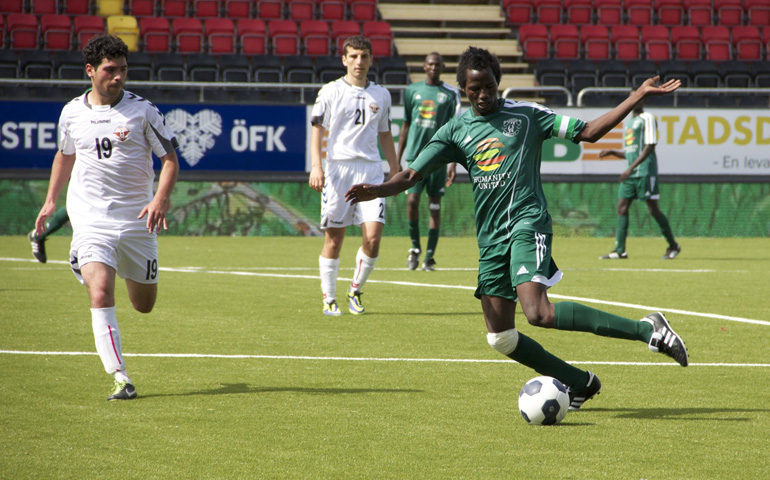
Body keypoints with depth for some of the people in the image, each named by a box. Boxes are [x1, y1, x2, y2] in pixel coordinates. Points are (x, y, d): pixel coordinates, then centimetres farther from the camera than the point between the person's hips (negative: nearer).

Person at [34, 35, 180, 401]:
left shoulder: (142, 110, -4)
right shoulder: (72, 113, 4)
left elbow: (170, 158, -1)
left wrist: (161, 198, -18)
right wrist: (50, 201, 21)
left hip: (136, 216, 0)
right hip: (90, 216, 0)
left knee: (144, 304, 11)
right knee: (100, 294, -21)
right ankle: (120, 378, -19)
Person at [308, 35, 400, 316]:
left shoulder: (381, 95, 13)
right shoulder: (330, 92, 2)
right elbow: (317, 129, 0)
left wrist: (395, 171, 19)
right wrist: (316, 166, -12)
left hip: (371, 169, 2)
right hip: (338, 169, -2)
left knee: (373, 236, -10)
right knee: (333, 238, 1)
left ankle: (356, 291, 10)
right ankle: (329, 299, 11)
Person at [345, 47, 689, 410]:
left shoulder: (526, 115, 4)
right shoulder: (456, 131, 11)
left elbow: (588, 132, 5)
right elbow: (411, 175, 6)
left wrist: (639, 95, -1)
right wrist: (377, 190, -15)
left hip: (527, 224, -5)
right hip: (491, 240, 6)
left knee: (538, 313, -28)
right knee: (500, 338, 2)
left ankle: (647, 330, -26)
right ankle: (580, 384, 18)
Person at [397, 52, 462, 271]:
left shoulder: (450, 94, 3)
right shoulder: (412, 91, 9)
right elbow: (406, 126, 15)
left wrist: (453, 164, -5)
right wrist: (397, 160, 12)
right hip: (415, 154, 1)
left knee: (435, 205, 0)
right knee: (412, 200, -9)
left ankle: (429, 257, 4)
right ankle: (415, 246, 12)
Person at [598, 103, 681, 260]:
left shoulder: (647, 118, -4)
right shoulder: (630, 122, 20)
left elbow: (649, 147, -14)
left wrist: (631, 168, -20)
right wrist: (612, 152, 9)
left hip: (645, 172, -8)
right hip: (630, 173, 8)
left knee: (653, 209, -5)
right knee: (622, 207, 0)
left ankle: (673, 246, 7)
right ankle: (620, 251, -1)